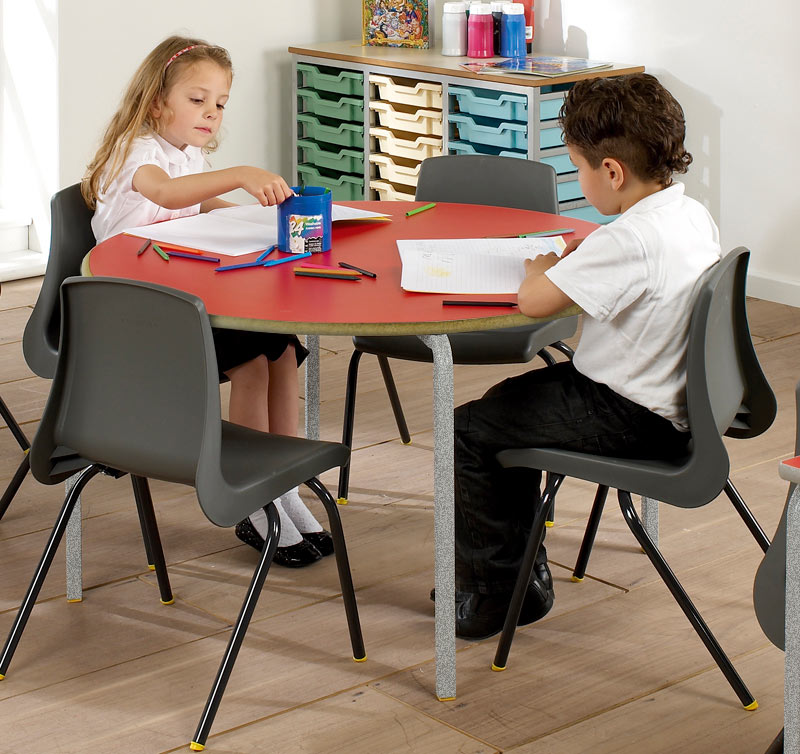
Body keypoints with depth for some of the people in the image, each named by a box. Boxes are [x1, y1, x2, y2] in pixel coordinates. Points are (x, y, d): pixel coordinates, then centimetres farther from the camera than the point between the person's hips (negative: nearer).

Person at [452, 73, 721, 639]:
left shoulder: (630, 239, -29)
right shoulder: (692, 214, 0)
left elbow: (533, 301, -30)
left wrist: (544, 267, -8)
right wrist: (581, 261, 7)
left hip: (632, 421, -10)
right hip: (670, 397, 10)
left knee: (471, 431, -2)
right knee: (510, 403, 24)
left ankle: (492, 592, 11)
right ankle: (524, 573, 29)